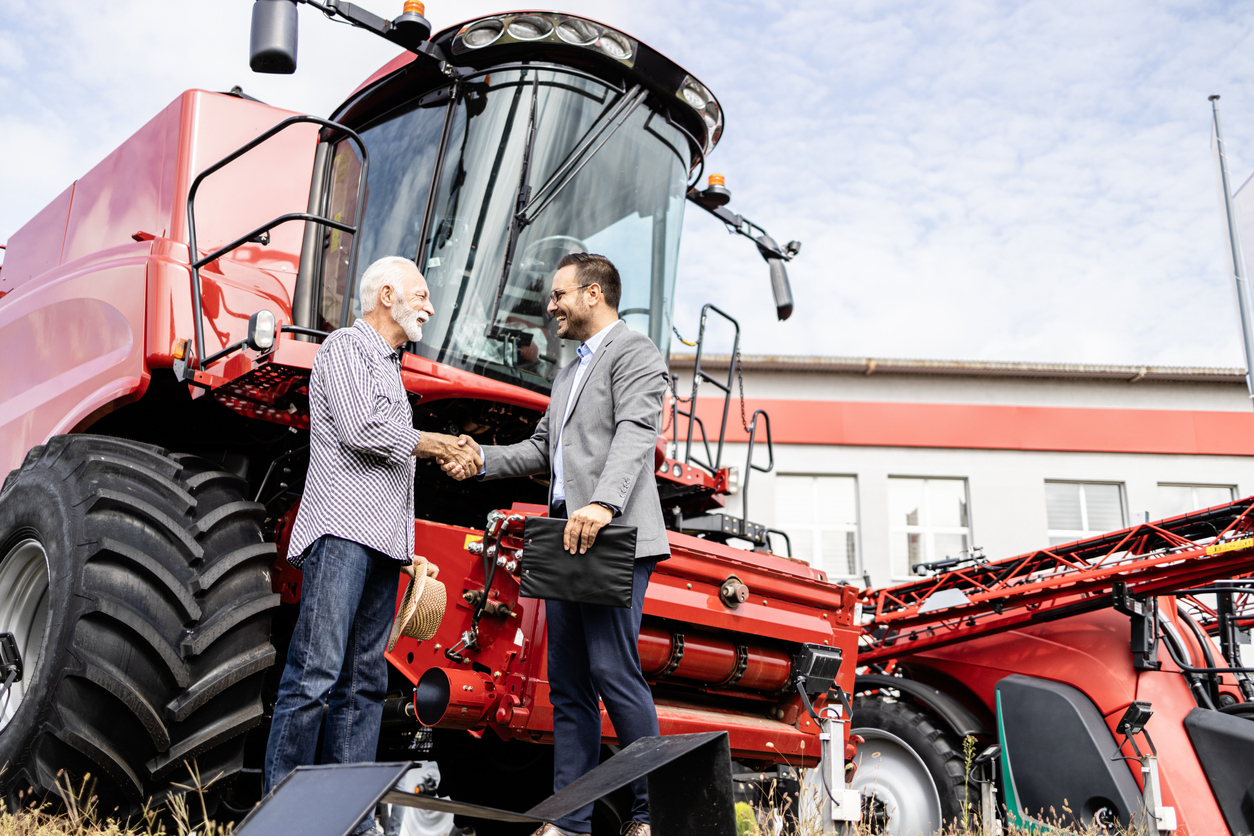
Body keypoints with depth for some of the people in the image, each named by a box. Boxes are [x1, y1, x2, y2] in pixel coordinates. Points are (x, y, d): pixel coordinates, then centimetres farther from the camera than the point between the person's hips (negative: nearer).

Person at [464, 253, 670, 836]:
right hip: (567, 540, 9)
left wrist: (602, 504, -32)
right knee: (567, 684, 8)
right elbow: (542, 449, 27)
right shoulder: (569, 375, 28)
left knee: (613, 671, -12)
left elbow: (635, 433, -17)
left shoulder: (634, 353, -1)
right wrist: (483, 459, 10)